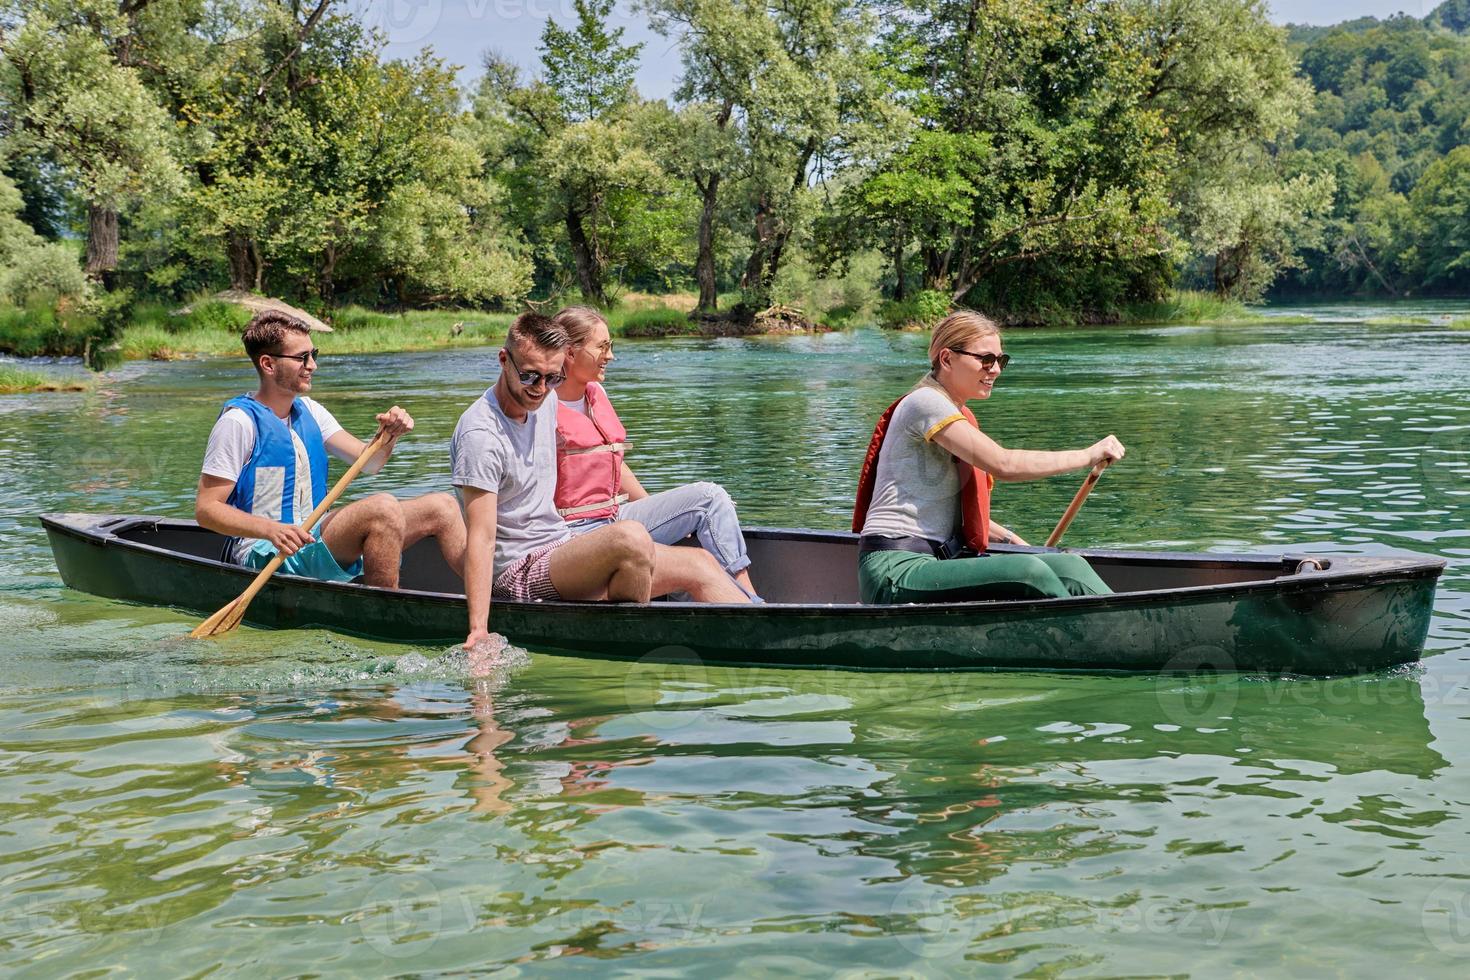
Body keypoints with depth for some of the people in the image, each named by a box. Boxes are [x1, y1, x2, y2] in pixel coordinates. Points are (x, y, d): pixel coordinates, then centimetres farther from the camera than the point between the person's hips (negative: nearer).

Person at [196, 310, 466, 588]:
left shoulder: (309, 411, 13)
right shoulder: (239, 421, -11)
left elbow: (368, 462, 9)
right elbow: (206, 508, -14)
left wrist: (389, 436, -14)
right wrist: (272, 530, -29)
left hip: (314, 537, 8)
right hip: (267, 556, -8)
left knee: (441, 507, 3)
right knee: (384, 507, -30)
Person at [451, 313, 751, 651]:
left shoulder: (546, 401, 7)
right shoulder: (480, 433, -19)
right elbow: (481, 537, -25)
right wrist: (478, 628, -31)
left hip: (559, 548, 9)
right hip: (519, 576, -9)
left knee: (698, 564, 2)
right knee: (631, 538, -33)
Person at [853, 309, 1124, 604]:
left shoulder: (960, 416, 21)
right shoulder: (925, 402, -10)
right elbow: (1003, 464, -19)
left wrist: (1015, 542, 13)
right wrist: (1088, 455, -11)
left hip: (940, 560, 9)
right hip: (896, 572, -9)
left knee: (1068, 567, -9)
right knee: (1029, 573, -29)